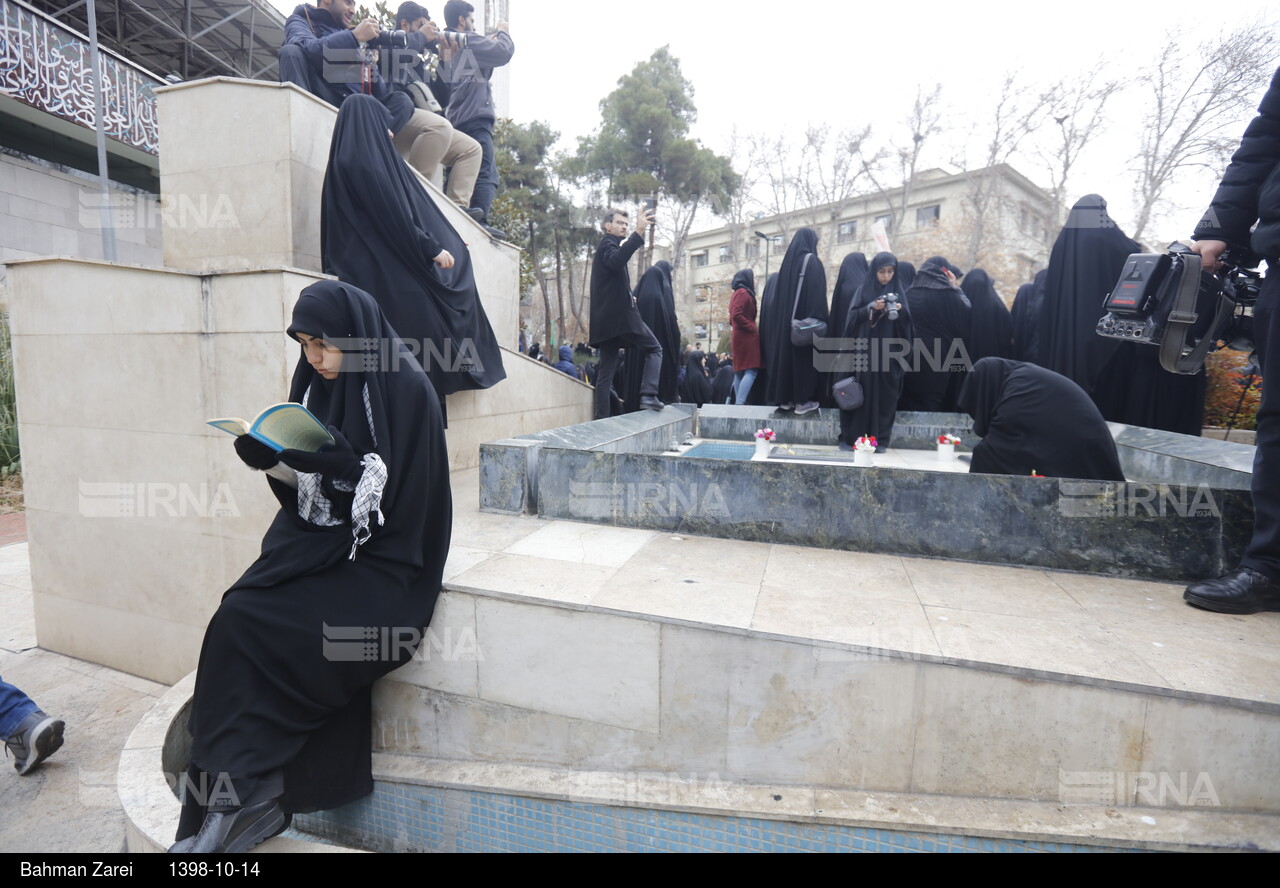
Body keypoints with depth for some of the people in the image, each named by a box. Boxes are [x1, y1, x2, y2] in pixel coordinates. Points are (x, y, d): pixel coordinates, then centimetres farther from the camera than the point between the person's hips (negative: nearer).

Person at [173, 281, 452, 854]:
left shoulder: (405, 389, -11)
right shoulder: (318, 383, 9)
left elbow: (396, 494, -15)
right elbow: (307, 487, 13)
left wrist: (331, 465, -25)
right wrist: (274, 461, -7)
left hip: (378, 562, -6)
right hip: (319, 542, 7)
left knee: (249, 626, -20)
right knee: (237, 617, -16)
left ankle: (243, 789, -3)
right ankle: (255, 796, -6)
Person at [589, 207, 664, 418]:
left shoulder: (607, 246, 28)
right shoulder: (608, 243, -1)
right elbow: (617, 261, -27)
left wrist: (627, 295, 17)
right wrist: (638, 233, -34)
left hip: (606, 319, 9)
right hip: (621, 314, -9)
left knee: (606, 370, 3)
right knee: (654, 349, 1)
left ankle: (602, 418, 1)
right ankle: (648, 395, -13)